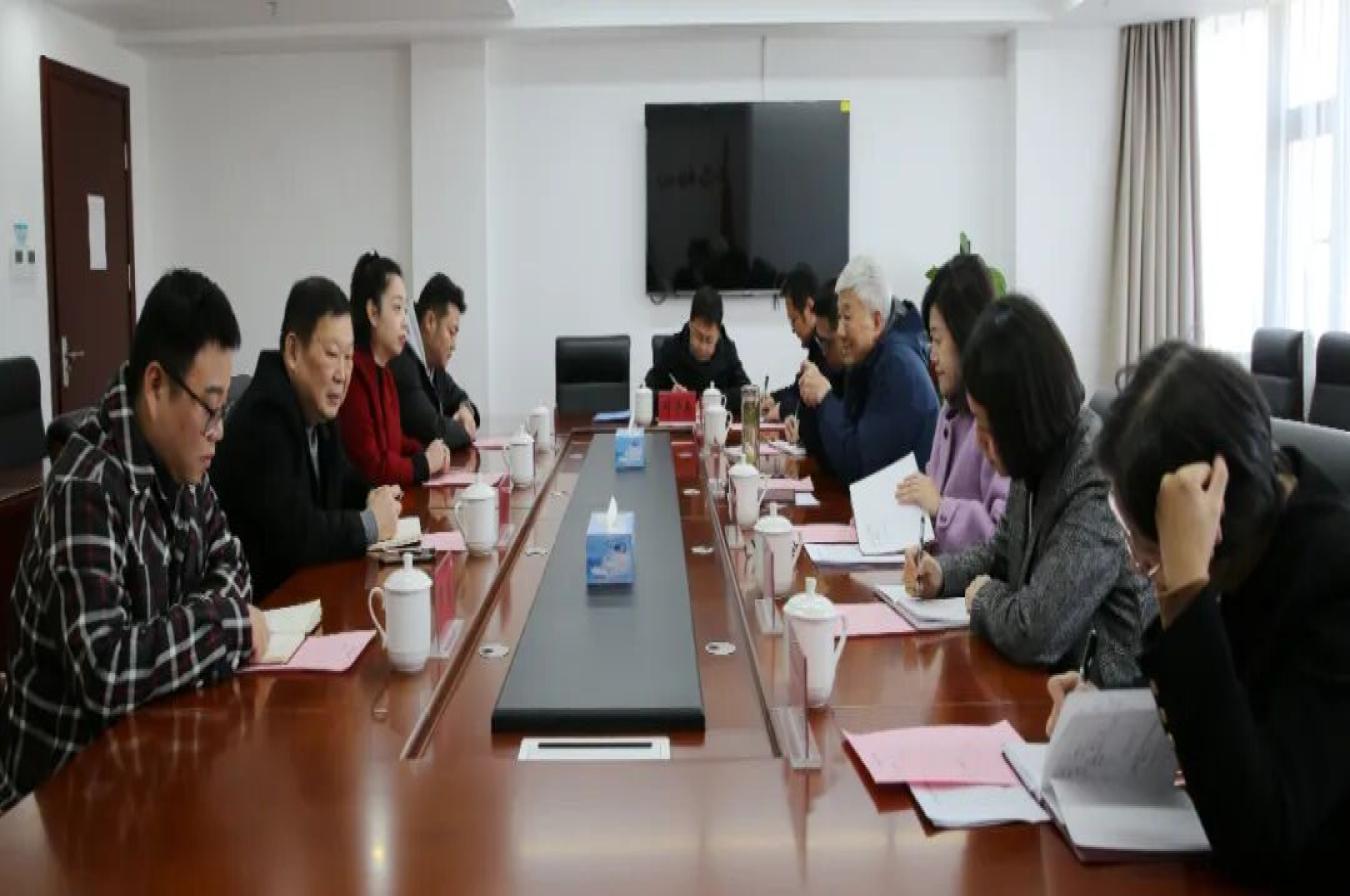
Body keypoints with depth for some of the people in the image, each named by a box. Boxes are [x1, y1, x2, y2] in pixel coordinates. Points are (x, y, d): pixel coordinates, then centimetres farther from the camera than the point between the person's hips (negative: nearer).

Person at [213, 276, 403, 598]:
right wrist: (369, 524, -13)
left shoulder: (321, 412, 5)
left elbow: (343, 484, 18)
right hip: (261, 599, -8)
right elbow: (294, 535, -27)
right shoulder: (261, 420, -22)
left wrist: (377, 499, -3)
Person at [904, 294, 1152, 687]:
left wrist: (984, 596, -10)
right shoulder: (1038, 460, -1)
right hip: (1045, 679, 7)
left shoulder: (1099, 479, -27)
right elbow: (1003, 551, 18)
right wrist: (943, 573, 1)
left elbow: (1034, 633, -30)